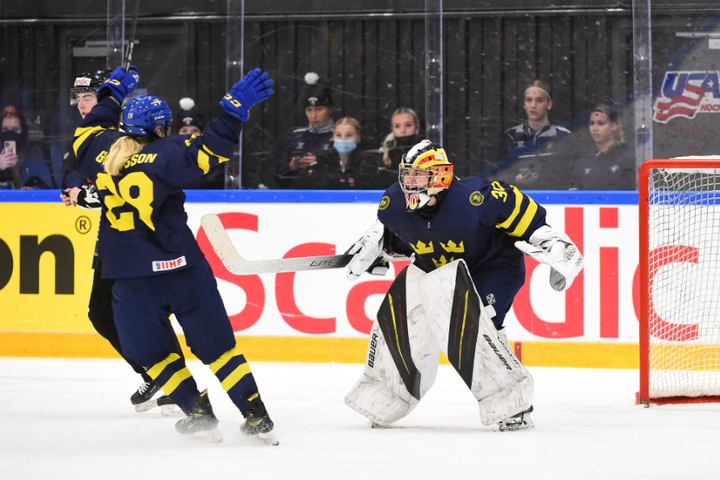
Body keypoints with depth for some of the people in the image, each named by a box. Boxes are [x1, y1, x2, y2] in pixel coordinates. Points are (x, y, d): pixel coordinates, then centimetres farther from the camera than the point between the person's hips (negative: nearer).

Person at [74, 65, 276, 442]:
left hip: (132, 280, 2)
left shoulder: (102, 154, 5)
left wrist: (111, 94, 39)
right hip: (183, 270, -2)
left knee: (147, 350, 17)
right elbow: (207, 150, -20)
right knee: (215, 344, 5)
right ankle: (256, 415, 5)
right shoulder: (162, 156, -9)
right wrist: (234, 108, -19)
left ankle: (198, 412, 9)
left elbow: (88, 133, 27)